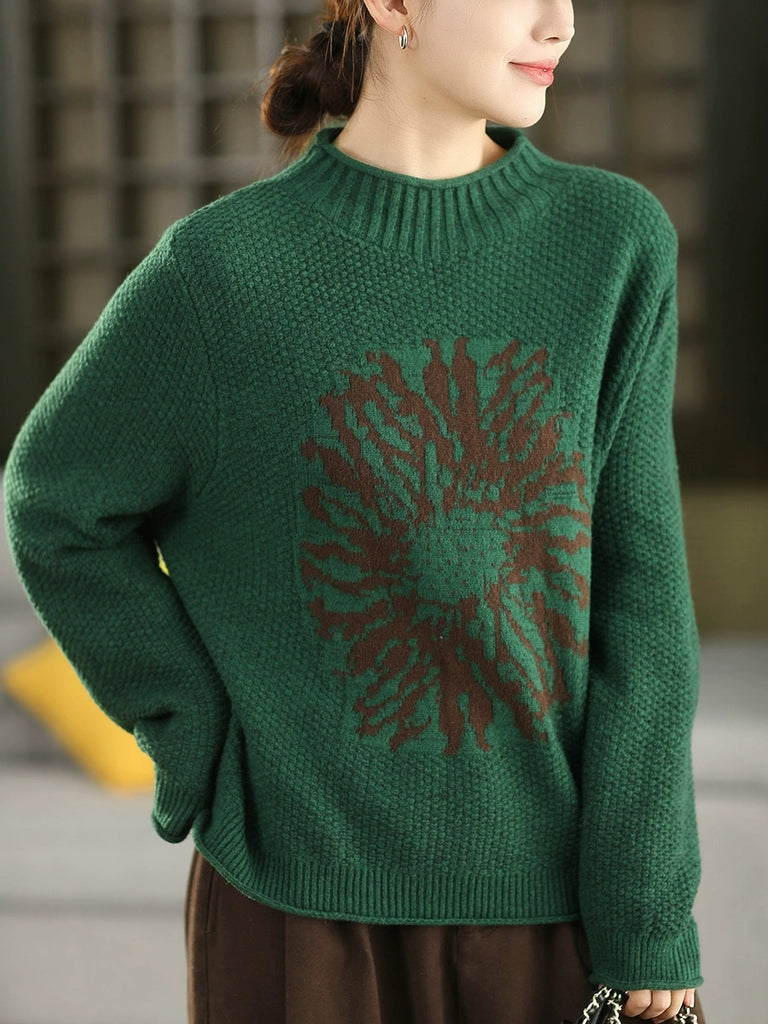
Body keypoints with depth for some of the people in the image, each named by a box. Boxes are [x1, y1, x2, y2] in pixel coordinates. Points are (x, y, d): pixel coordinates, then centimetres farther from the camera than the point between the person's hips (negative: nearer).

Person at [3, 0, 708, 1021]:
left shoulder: (619, 241, -3)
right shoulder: (220, 267, -7)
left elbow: (637, 599, -4)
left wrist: (652, 929, -6)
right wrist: (200, 740, -2)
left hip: (550, 901, 1)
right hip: (303, 906, -1)